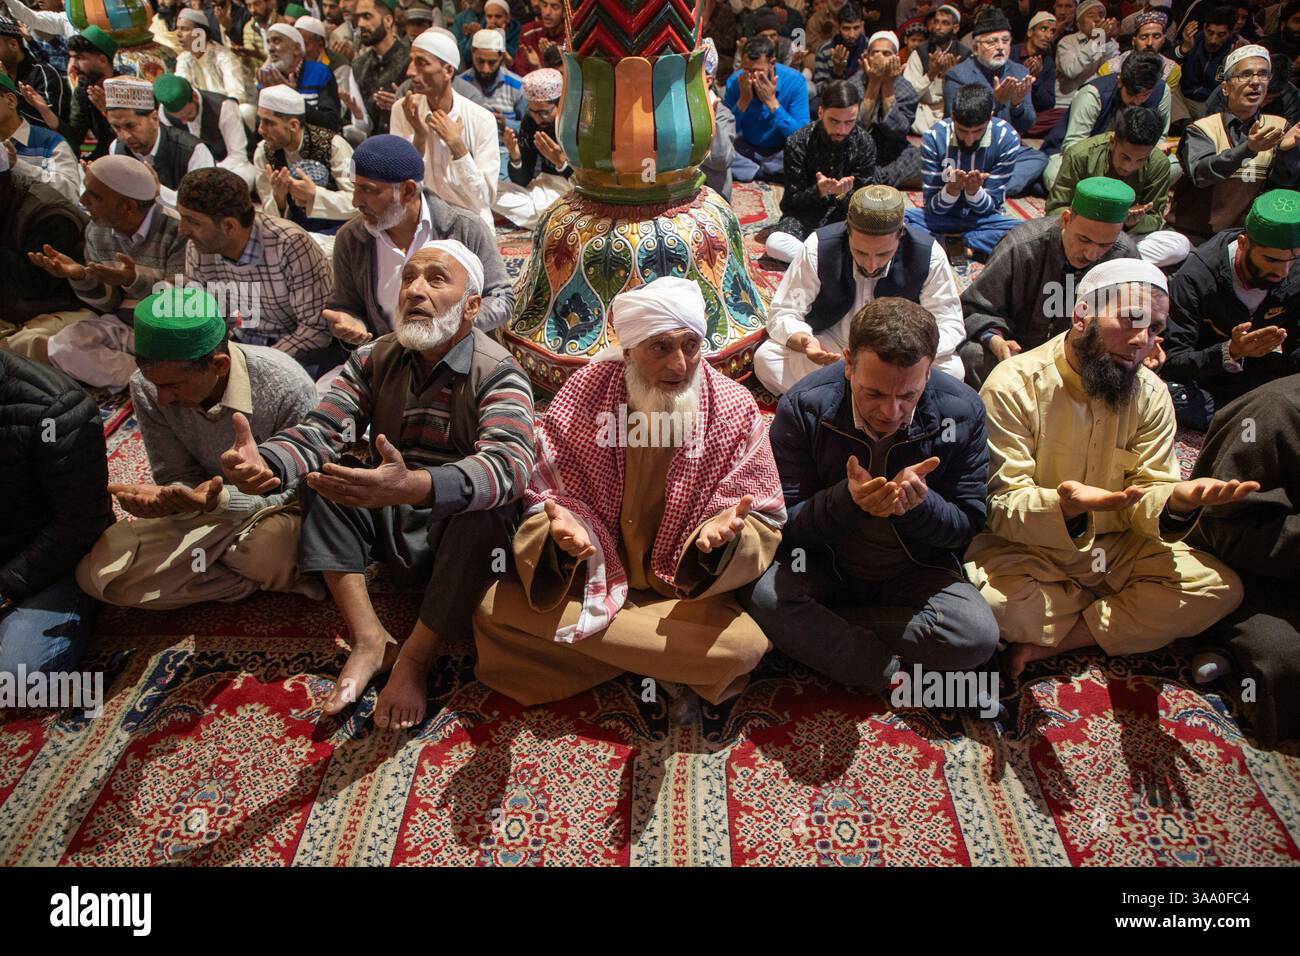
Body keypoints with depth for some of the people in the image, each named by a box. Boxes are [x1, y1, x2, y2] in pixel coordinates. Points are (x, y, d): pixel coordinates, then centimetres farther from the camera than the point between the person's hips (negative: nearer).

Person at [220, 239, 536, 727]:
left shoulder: (498, 373, -16)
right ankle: (369, 637, -17)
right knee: (318, 473, -12)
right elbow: (321, 431, -11)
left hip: (460, 540, -5)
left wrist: (415, 486, -54)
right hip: (389, 527, 5)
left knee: (490, 509, -34)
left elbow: (509, 465, -35)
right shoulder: (375, 359, 1)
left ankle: (414, 659, -19)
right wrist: (264, 462, -35)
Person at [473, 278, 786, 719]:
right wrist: (561, 528, -30)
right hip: (587, 579, 2)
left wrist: (725, 531, -31)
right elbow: (542, 494, -5)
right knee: (495, 609, -20)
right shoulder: (583, 394, -11)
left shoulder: (735, 408, -11)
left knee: (744, 644, -29)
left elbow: (764, 521, -7)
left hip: (688, 591, -1)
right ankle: (664, 667, -8)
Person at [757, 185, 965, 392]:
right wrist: (803, 340, -38)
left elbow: (950, 326, -13)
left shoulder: (929, 256, -19)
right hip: (829, 348, 0)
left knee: (951, 368, -29)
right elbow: (782, 313, -14)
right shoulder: (818, 248, -21)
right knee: (765, 357, -27)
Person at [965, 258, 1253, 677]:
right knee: (996, 603, -35)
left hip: (1115, 547, 5)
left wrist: (1178, 501, -29)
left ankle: (1049, 643, -14)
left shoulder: (1151, 394, 1)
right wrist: (1064, 506, -41)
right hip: (1026, 551, -5)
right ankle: (1131, 614, -3)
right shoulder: (1015, 384, -16)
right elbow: (1001, 505, -19)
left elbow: (1146, 496, -3)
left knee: (1220, 588, -13)